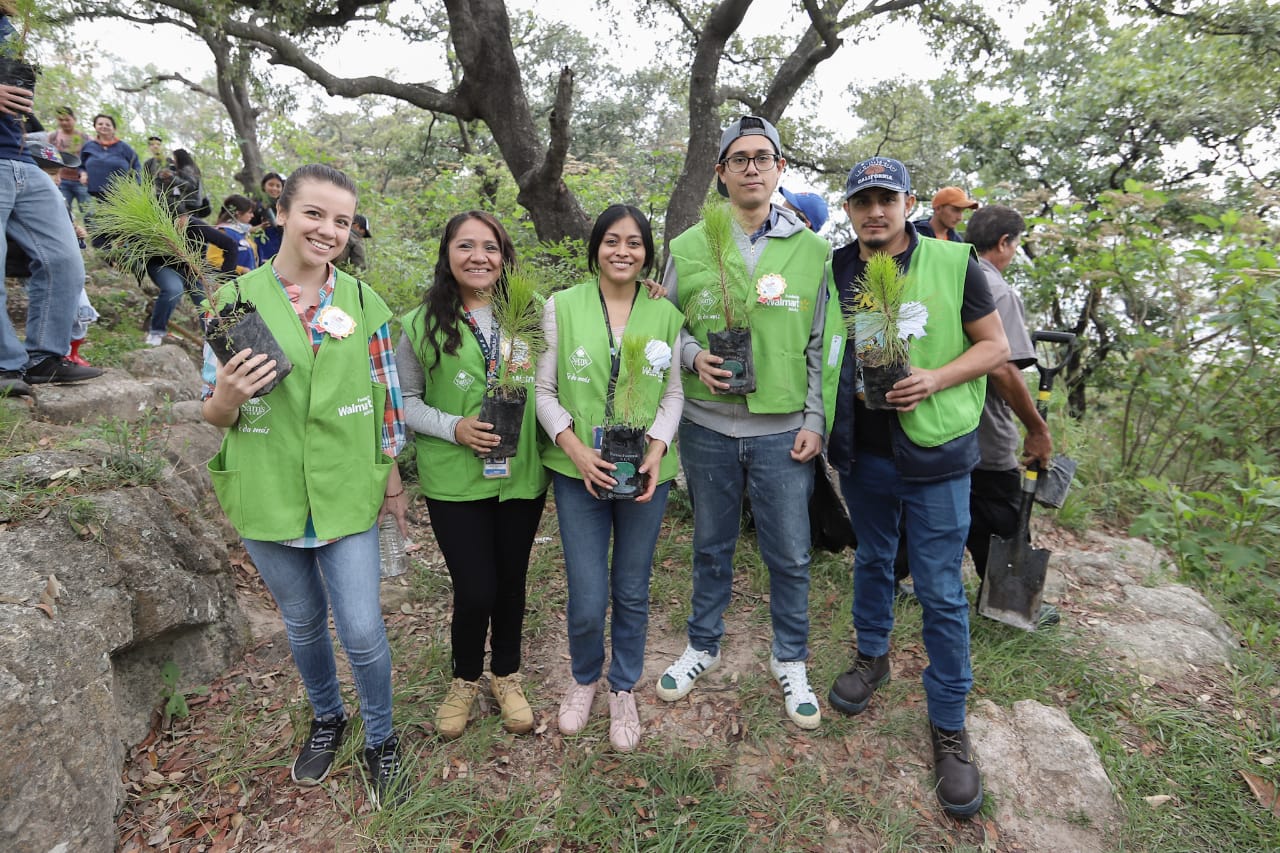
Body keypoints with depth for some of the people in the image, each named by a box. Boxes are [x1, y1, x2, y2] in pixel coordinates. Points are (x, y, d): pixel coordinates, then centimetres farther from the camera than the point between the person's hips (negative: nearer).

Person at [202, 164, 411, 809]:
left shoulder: (363, 302, -2)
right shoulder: (234, 301, -5)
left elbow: (386, 398, 2)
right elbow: (214, 414, 0)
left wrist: (392, 476, 3)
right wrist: (227, 398, -23)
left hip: (347, 495, 0)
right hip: (268, 497, 1)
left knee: (362, 631, 2)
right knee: (303, 623, 19)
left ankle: (381, 739, 30)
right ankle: (326, 718, 47)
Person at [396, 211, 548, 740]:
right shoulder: (421, 325, -3)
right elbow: (405, 400, 1)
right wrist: (454, 427, -13)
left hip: (522, 474, 2)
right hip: (454, 478, -2)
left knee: (511, 581, 15)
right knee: (475, 592, -1)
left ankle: (507, 676, 40)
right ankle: (465, 680, 31)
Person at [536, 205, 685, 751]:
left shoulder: (666, 315, 4)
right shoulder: (562, 307, -1)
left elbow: (674, 393, 6)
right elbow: (544, 389, 0)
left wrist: (657, 449, -11)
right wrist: (575, 448, -14)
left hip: (645, 473, 1)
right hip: (579, 473, -1)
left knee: (632, 593, 13)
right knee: (587, 599, 4)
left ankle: (624, 689, 37)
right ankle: (584, 677, 36)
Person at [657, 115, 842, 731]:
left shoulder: (811, 250, 3)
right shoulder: (689, 246, 3)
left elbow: (823, 345, 4)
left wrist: (816, 421, -2)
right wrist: (693, 355, -13)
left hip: (783, 431, 0)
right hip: (707, 426, 1)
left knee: (789, 555, 9)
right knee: (711, 546, 16)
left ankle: (790, 660, 32)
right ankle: (703, 644, 37)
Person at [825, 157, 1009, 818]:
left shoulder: (952, 263, -7)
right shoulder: (835, 270, 2)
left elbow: (994, 346, -3)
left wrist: (936, 379, -19)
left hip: (934, 453, -3)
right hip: (862, 452, 3)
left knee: (941, 594, 3)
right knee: (871, 560, 21)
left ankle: (949, 726, 20)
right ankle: (872, 657, 44)